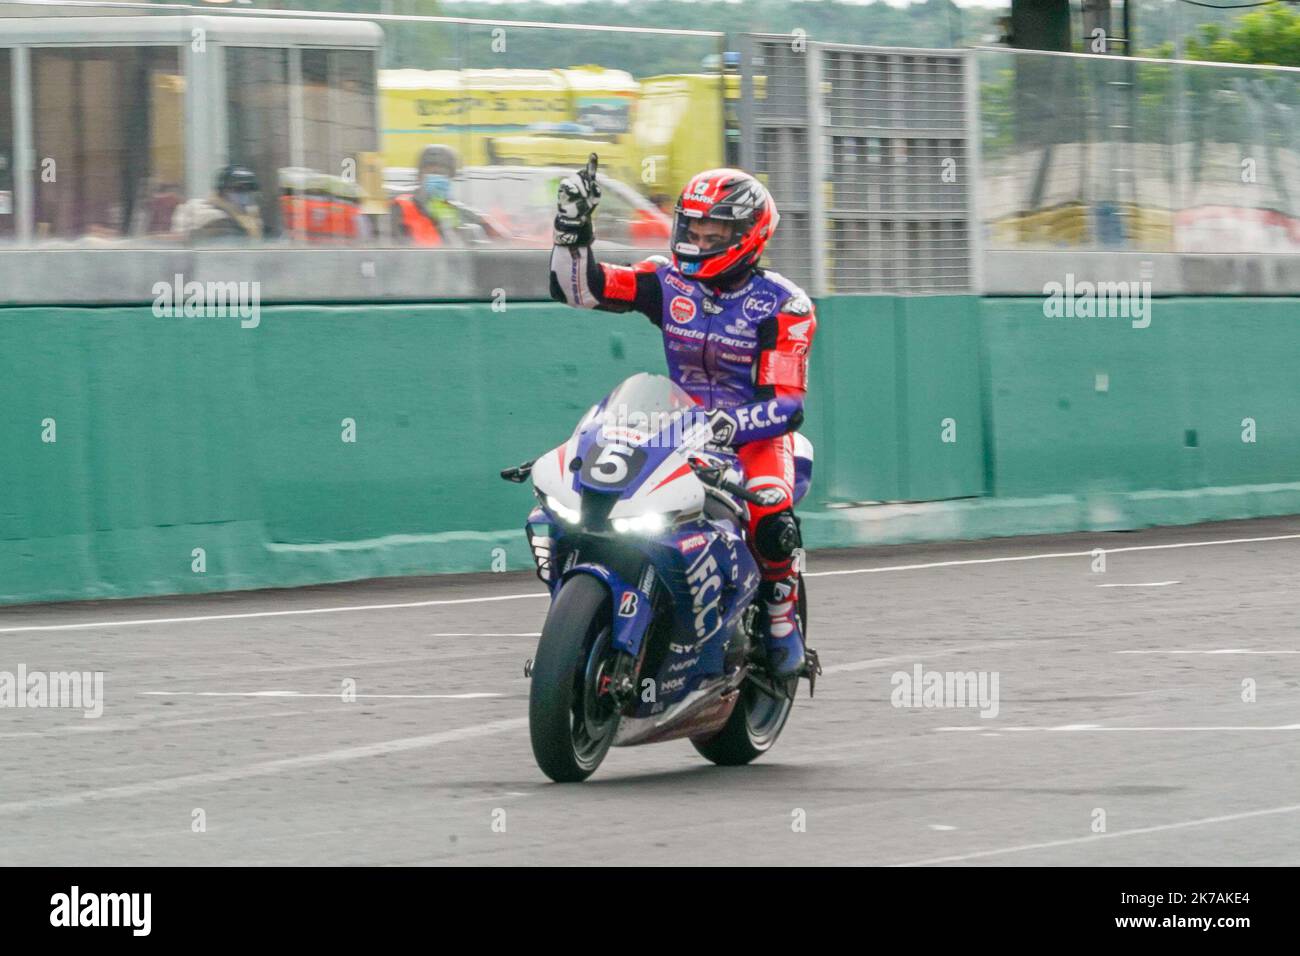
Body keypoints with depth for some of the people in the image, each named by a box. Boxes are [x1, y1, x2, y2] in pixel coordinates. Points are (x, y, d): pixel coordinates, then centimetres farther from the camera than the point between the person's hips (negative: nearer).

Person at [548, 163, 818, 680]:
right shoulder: (669, 281, 1)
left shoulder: (783, 305, -11)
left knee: (773, 525, -33)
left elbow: (787, 403, -19)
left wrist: (735, 424, -38)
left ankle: (781, 621, -5)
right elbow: (576, 286, -2)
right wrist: (572, 226, -16)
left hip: (755, 435, -4)